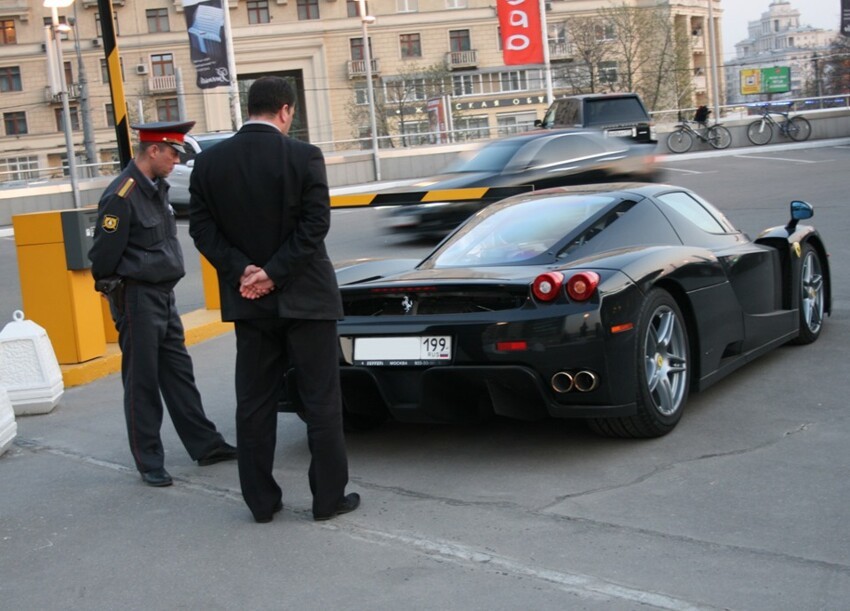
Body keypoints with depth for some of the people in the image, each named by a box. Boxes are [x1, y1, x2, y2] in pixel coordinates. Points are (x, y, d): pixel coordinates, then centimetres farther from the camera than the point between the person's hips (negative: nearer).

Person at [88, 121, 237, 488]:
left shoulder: (157, 188, 10)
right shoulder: (121, 196, -18)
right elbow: (104, 254, -15)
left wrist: (163, 287, 16)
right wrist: (113, 290, -2)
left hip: (163, 296, 9)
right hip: (137, 300, -9)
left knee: (179, 374, 14)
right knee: (143, 383, 1)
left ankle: (205, 446, 22)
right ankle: (149, 464, 10)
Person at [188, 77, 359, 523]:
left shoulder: (209, 162, 2)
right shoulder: (303, 157, -10)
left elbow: (201, 227, -1)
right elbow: (315, 224, -15)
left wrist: (241, 270, -8)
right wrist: (275, 273, -13)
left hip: (248, 302, 4)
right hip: (304, 297, -3)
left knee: (254, 402, 11)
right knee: (321, 401, 6)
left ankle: (261, 500, 15)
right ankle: (328, 497, 10)